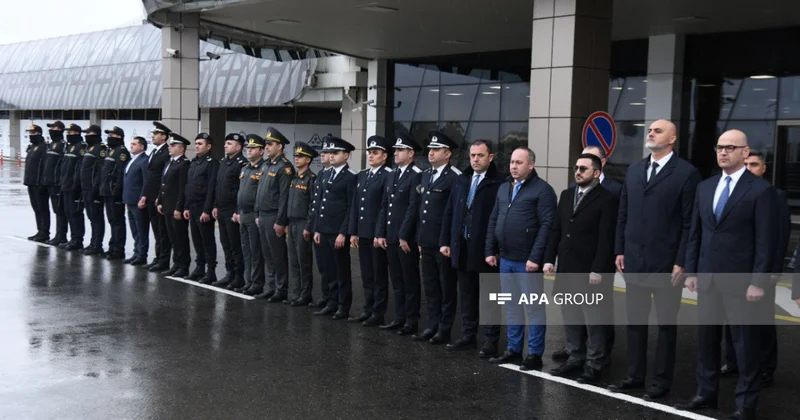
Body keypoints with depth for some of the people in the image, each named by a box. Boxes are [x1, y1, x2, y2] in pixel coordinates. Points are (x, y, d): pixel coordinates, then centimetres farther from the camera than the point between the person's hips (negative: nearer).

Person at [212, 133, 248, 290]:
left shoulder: (242, 164, -13)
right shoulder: (223, 162, 15)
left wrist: (238, 211, -18)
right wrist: (216, 206, 15)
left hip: (233, 212, -9)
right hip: (222, 211, 9)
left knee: (236, 246, -2)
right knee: (226, 244, 13)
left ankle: (239, 277, 6)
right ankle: (229, 274, 21)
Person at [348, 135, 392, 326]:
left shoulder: (388, 176, -9)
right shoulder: (361, 176, 15)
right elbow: (355, 205, 15)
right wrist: (353, 232, 10)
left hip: (378, 234, -7)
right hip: (363, 233, 7)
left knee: (379, 275, 3)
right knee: (366, 275, 13)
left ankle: (378, 313, 10)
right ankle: (368, 310, 22)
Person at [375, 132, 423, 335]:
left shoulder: (416, 176, -10)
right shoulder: (393, 175, 16)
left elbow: (413, 208, -16)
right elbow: (385, 206, 16)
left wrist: (404, 236, -17)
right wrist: (381, 233, 10)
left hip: (407, 238, -8)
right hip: (391, 238, 8)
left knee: (410, 281, 1)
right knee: (397, 281, 13)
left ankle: (412, 321, 9)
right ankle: (399, 318, 20)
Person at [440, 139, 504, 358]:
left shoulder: (499, 183, -9)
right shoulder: (461, 181, 12)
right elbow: (449, 212, 14)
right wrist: (445, 241, 9)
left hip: (486, 250, -6)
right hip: (462, 249, 6)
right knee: (467, 297, 14)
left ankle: (491, 341, 11)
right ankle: (468, 336, 23)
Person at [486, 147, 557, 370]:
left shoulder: (542, 190, -8)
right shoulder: (503, 188, 14)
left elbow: (547, 226, -14)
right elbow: (493, 221, 17)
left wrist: (535, 257, -18)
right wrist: (490, 251, 10)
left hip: (527, 261, -7)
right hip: (505, 259, 7)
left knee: (533, 308, 2)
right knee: (511, 307, 14)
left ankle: (535, 354, 10)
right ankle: (513, 349, 24)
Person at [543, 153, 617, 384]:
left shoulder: (606, 199, -8)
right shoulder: (566, 194, 13)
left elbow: (606, 239, -13)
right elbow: (556, 230, 14)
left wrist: (598, 270, -17)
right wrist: (549, 259, 7)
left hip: (590, 271, -7)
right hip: (567, 269, 7)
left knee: (594, 320, 2)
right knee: (571, 317, 13)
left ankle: (594, 365, 10)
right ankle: (575, 359, 23)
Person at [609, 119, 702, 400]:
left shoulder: (687, 173, -7)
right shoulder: (634, 170, 11)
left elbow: (689, 222, -10)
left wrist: (681, 262, -13)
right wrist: (620, 251, 8)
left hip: (666, 262, -5)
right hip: (634, 260, 5)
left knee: (666, 323, 7)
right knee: (635, 320, 12)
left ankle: (661, 381, 17)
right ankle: (635, 375, 24)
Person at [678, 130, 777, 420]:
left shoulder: (761, 190, -7)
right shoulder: (705, 187, 11)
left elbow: (766, 241, -10)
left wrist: (758, 282, -15)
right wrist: (691, 271, 8)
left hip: (741, 281, -6)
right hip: (708, 279, 6)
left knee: (746, 344, 3)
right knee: (706, 339, 13)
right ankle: (706, 394, 26)